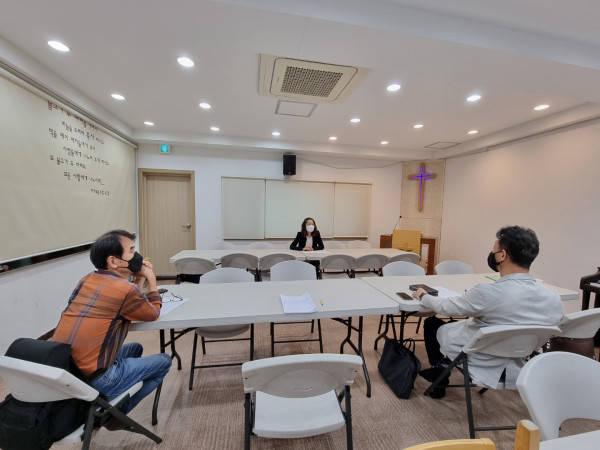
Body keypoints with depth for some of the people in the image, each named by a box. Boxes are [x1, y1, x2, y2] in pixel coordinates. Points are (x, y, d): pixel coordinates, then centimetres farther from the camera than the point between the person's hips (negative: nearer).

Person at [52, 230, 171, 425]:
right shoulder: (125, 289, -22)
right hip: (90, 379, -8)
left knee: (135, 348, 29)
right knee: (163, 361, 8)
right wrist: (150, 279, 4)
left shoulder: (88, 279, 2)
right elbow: (153, 313, -2)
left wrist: (139, 279, 7)